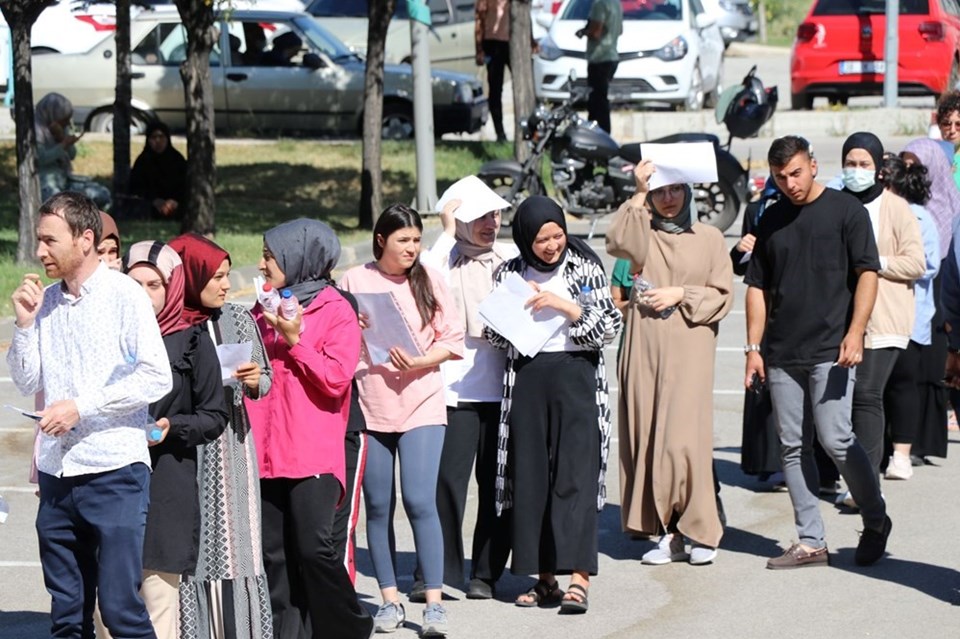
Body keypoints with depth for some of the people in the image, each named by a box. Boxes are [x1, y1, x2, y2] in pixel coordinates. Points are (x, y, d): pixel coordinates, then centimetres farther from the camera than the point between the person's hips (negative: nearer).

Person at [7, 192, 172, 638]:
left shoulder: (124, 295, -5)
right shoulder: (45, 302, 12)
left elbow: (157, 378, -11)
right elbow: (28, 383, 15)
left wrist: (82, 406, -14)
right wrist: (24, 323, 1)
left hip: (114, 471, -6)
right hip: (57, 474, 6)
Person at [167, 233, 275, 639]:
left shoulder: (239, 320, 6)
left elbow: (265, 378, 14)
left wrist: (255, 382, -8)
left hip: (233, 449, 3)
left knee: (237, 543, 2)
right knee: (193, 548, -3)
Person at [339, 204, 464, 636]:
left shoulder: (429, 280, 5)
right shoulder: (354, 281, 4)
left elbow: (453, 340, 4)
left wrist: (420, 362, -13)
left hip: (421, 404, -1)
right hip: (368, 406, 1)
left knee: (420, 500, -10)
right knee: (378, 505, 5)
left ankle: (434, 603, -6)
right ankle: (390, 599, 15)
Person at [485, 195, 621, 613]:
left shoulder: (584, 268, 3)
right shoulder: (510, 274, 9)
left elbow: (609, 327, -1)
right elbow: (493, 333, 11)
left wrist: (567, 306, -13)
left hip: (576, 375, -3)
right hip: (526, 378, 3)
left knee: (576, 473, -11)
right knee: (530, 477, 1)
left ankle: (579, 577, -18)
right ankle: (545, 577, 7)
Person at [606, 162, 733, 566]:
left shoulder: (709, 239, 11)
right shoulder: (643, 234, 12)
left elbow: (722, 295, 7)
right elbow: (619, 243, -11)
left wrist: (680, 295, -6)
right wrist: (638, 195, -11)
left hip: (689, 350, -2)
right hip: (644, 349, 2)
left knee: (685, 438, -12)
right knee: (648, 437, -1)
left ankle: (700, 532, -3)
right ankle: (668, 532, 5)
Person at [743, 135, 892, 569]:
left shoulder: (845, 211, -1)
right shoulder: (772, 220, 13)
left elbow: (867, 273, -5)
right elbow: (757, 287, 17)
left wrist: (855, 333, -16)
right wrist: (753, 347, 9)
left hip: (831, 349, -5)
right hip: (782, 354, 5)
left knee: (835, 438, -12)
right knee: (793, 447, 4)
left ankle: (876, 521, 9)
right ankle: (810, 542, 8)